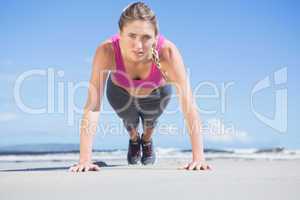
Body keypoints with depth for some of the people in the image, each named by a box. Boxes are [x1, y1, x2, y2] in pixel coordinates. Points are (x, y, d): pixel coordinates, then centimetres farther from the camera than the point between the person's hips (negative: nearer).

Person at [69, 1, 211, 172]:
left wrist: (199, 157, -47)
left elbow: (189, 106, -42)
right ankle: (134, 139, 38)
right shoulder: (107, 51, -42)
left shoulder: (168, 51, -43)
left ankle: (147, 140, 35)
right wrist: (85, 160, -49)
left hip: (157, 92, 0)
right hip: (120, 91, 0)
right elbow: (93, 107, -43)